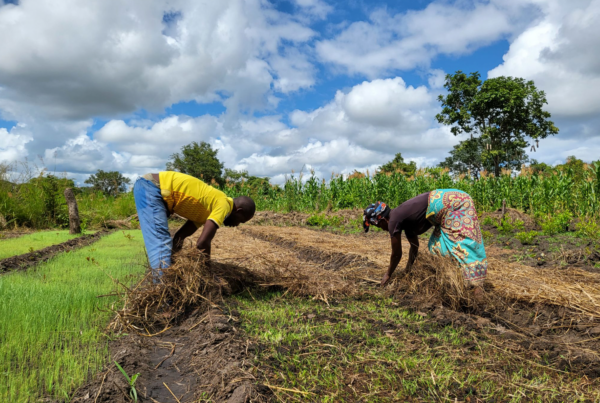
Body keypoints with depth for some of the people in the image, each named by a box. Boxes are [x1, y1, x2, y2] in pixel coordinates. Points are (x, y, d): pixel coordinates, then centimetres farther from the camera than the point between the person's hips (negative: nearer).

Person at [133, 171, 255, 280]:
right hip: (150, 187, -10)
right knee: (160, 241, -18)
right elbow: (202, 243, -22)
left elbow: (178, 238, 14)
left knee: (160, 240, 15)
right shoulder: (224, 204, -13)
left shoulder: (210, 209, 14)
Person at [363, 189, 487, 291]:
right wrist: (407, 270, 39)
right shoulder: (402, 218, 18)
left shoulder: (393, 221, -9)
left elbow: (397, 254, 1)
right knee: (437, 244, 15)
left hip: (454, 203, -10)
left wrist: (388, 275, 17)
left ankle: (477, 284, -11)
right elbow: (415, 246, 30)